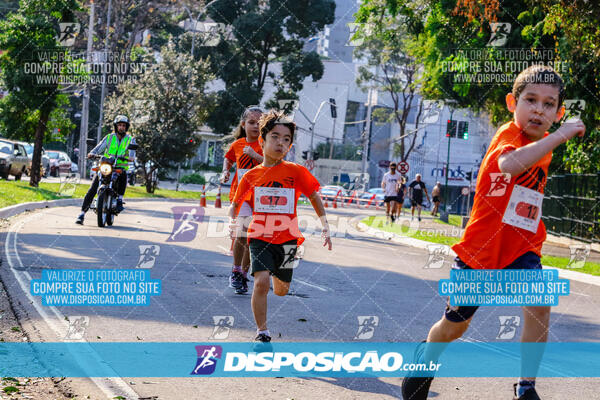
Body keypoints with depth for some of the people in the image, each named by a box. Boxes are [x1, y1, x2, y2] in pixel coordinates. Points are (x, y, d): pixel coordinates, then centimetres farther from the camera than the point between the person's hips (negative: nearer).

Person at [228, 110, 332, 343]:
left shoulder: (296, 172, -4)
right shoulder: (251, 176, -1)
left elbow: (314, 197, 7)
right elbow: (236, 203, 11)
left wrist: (325, 227, 1)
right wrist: (232, 221, -8)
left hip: (287, 238, 1)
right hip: (260, 236, -1)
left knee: (281, 290, 13)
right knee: (261, 282, -21)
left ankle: (277, 274, 53)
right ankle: (262, 333, -6)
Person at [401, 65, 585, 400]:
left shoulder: (543, 144, 6)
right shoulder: (509, 134, -18)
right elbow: (508, 163, -44)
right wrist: (559, 136, -41)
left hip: (521, 248, 5)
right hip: (481, 249, -5)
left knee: (539, 305, -23)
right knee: (454, 326, 11)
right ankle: (426, 358, 44)